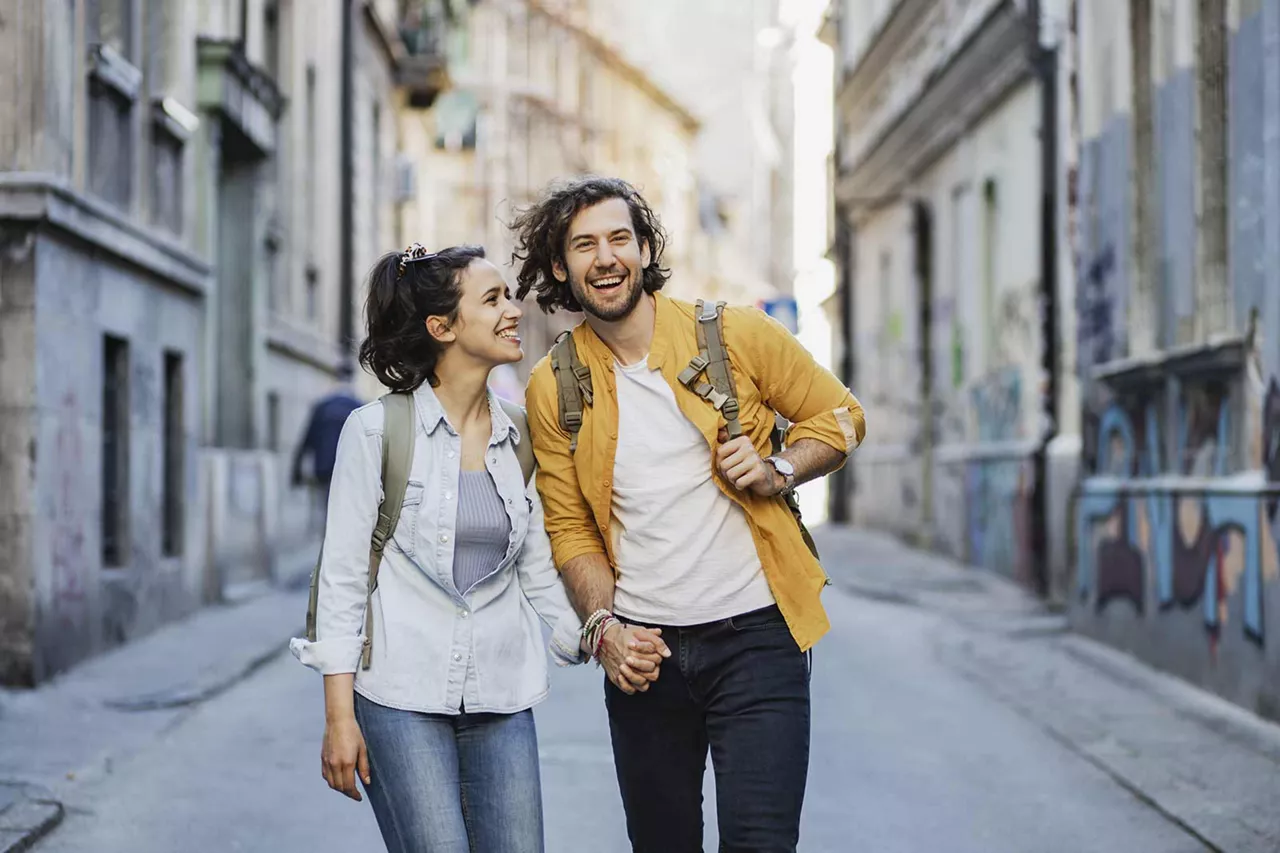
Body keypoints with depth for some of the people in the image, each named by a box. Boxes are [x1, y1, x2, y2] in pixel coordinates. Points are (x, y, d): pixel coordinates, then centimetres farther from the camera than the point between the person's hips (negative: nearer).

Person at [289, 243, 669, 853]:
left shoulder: (519, 441, 10)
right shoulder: (378, 430, -3)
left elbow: (539, 574, 13)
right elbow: (342, 576, -4)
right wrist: (339, 716, -9)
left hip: (502, 700, 5)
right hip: (402, 695, -4)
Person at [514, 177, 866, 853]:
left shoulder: (738, 335, -3)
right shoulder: (553, 389, 3)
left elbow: (840, 417, 7)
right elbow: (570, 529, 7)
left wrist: (779, 470, -11)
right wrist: (604, 625, -8)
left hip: (754, 634, -2)